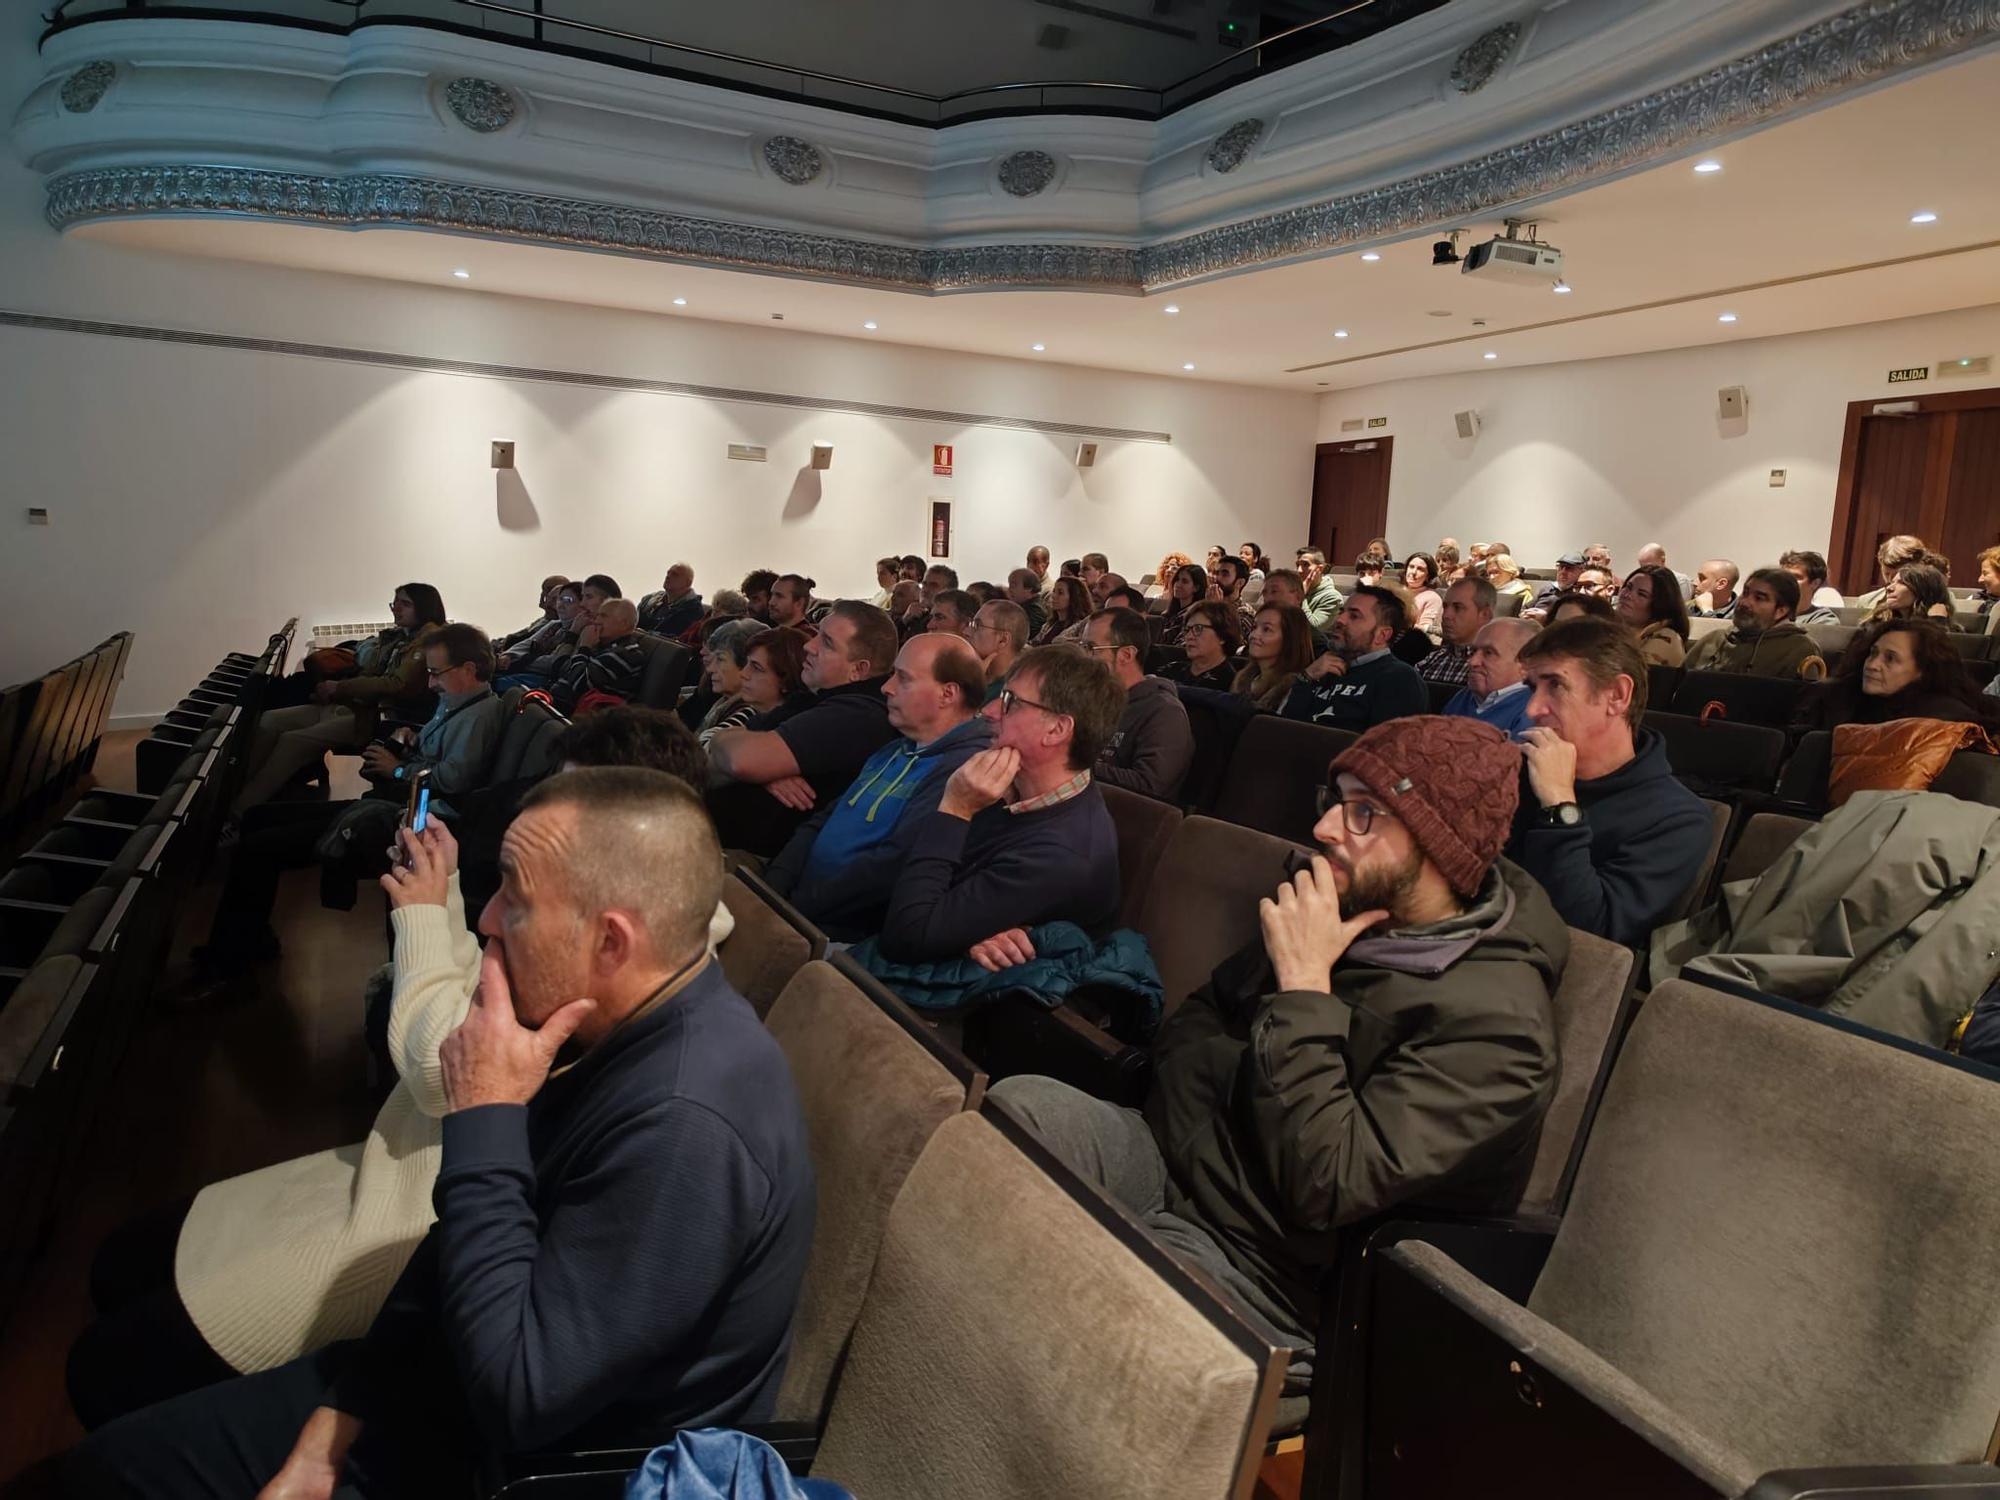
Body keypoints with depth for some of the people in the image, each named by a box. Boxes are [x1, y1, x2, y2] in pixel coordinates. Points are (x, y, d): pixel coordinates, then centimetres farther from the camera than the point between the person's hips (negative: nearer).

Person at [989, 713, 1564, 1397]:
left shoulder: (1497, 1022, -17)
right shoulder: (1351, 907, 6)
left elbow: (1327, 1185, -25)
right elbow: (1191, 1025, 17)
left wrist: (1303, 985, -22)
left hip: (1260, 1269, -6)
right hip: (1168, 1156, 7)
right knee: (1021, 1103, -23)